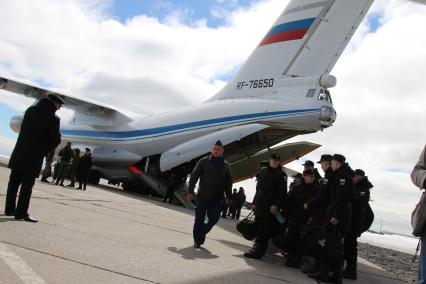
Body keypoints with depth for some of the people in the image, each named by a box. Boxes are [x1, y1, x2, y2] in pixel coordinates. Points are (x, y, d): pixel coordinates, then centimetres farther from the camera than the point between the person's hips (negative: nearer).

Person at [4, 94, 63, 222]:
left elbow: (25, 129, 16)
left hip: (19, 153, 7)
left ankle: (10, 209, 24)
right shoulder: (53, 119, -13)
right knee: (27, 185, -1)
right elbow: (55, 140, -11)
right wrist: (45, 150, 8)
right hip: (34, 156, -7)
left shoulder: (30, 110, 7)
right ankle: (21, 213, 2)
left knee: (14, 182, 14)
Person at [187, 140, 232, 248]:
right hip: (202, 196, -2)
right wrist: (190, 191, -6)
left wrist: (228, 196, 6)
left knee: (213, 219, 1)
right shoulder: (204, 161, 1)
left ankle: (201, 234, 26)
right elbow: (194, 176, 0)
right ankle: (197, 240, 17)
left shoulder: (225, 165, 8)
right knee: (199, 219, 2)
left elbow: (228, 182, 12)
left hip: (217, 198, 2)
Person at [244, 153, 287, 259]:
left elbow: (283, 193, -8)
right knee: (257, 226, 7)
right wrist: (254, 202, 17)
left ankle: (257, 250, -7)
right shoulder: (262, 171, 15)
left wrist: (276, 205, -18)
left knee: (264, 230, -8)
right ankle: (258, 248, 18)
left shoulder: (281, 175, -1)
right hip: (259, 205, 6)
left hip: (271, 207, -5)